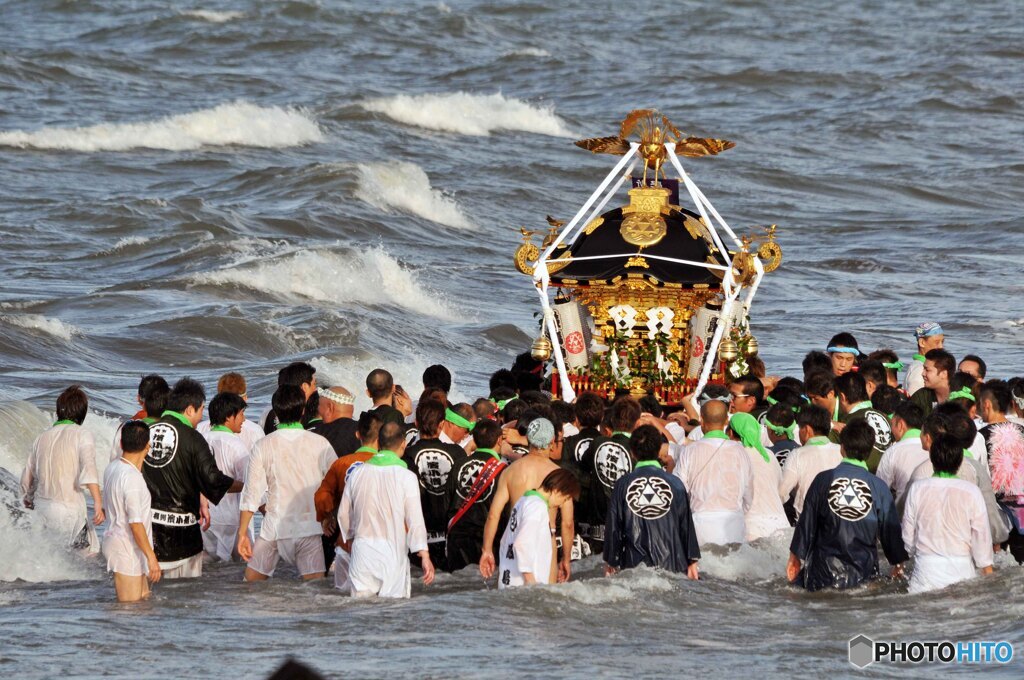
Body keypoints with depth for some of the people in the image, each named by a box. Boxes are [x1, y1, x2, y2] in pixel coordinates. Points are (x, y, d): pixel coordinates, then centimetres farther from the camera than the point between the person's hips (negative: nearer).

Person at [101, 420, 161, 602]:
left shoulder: (111, 468, 6)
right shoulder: (132, 478, -23)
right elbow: (135, 524, -25)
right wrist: (151, 557, -22)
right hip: (128, 553, -10)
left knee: (143, 598, 16)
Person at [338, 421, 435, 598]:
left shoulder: (358, 473, 5)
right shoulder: (406, 477, -7)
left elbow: (343, 514, 13)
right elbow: (415, 519, -9)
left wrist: (349, 539, 31)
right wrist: (425, 556, -6)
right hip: (393, 552, -3)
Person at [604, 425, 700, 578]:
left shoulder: (623, 485, -1)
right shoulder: (674, 483, -1)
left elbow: (613, 527, 3)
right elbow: (686, 525, 4)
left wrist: (611, 562, 12)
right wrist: (692, 560, 12)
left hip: (634, 566, 0)